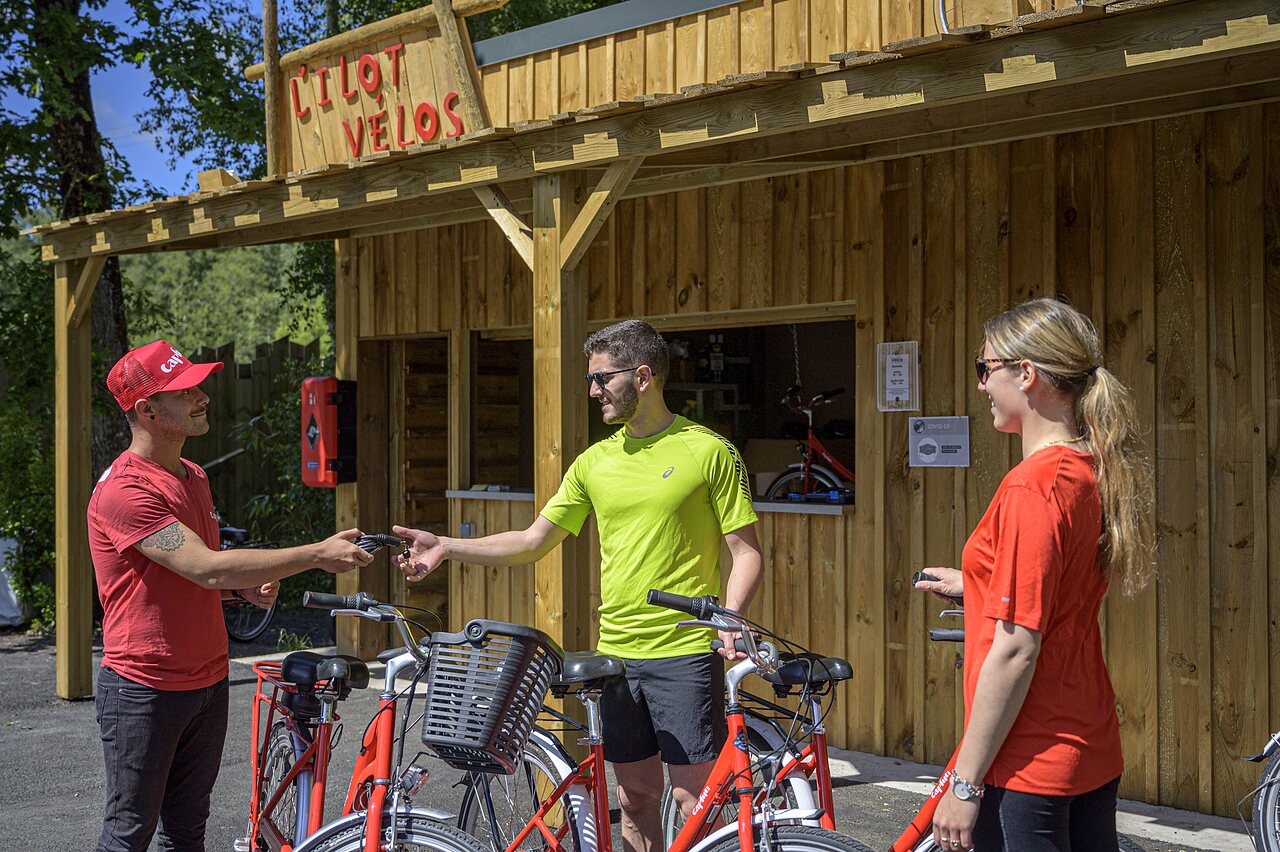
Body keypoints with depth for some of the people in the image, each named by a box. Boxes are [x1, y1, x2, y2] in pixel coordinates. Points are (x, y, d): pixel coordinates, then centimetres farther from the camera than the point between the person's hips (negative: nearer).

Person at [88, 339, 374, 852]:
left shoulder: (194, 477, 11)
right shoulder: (124, 489, -18)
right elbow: (208, 567, -27)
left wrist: (247, 588, 2)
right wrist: (317, 555, -27)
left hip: (207, 681, 8)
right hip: (144, 690, -8)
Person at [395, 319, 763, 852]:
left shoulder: (709, 452, -5)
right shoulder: (596, 462, 11)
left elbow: (747, 552, -4)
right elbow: (532, 543, 12)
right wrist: (447, 547, 2)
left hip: (686, 653, -5)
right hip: (616, 653, 5)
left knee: (692, 798, -4)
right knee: (635, 798, 11)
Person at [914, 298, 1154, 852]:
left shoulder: (1032, 486, -20)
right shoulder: (1096, 473, 5)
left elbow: (1016, 650, -21)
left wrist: (964, 784, -16)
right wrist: (973, 585, 26)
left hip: (1027, 768, -9)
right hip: (1092, 755, 9)